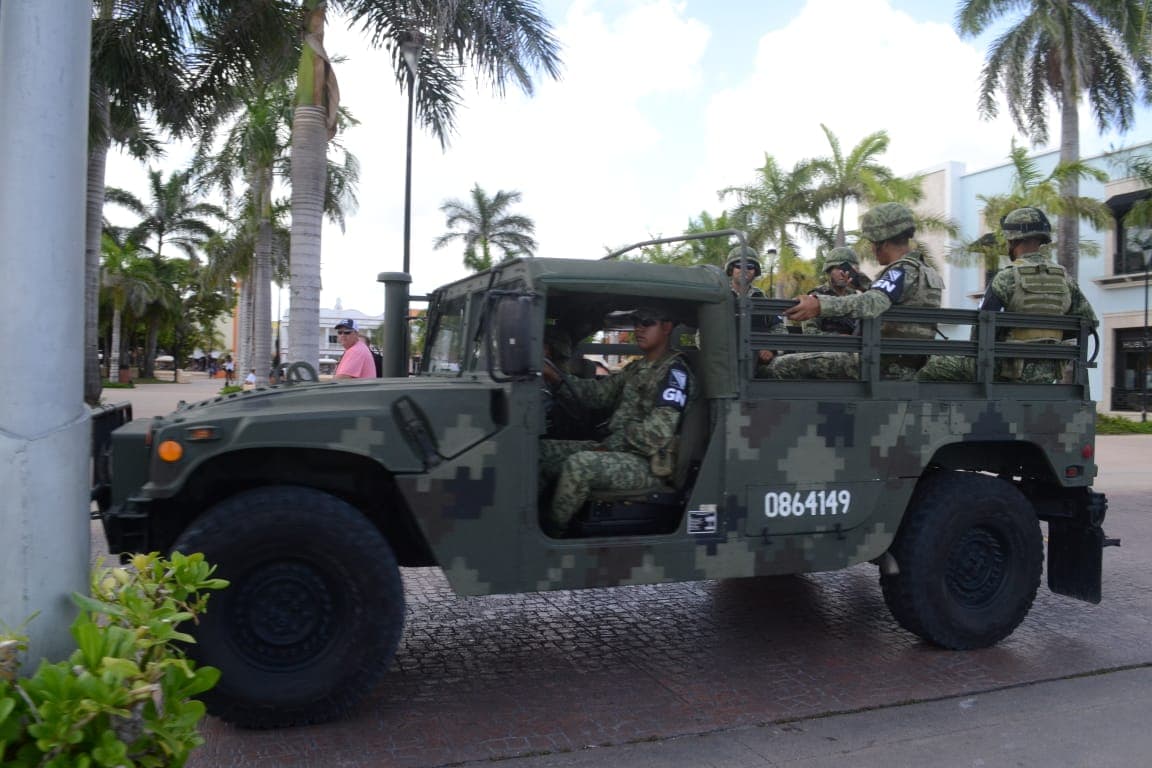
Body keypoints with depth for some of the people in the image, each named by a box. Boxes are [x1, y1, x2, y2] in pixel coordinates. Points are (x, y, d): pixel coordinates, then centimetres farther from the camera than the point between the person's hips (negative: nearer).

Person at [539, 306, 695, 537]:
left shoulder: (674, 372, -11)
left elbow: (658, 432, -21)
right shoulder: (636, 368, 18)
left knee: (579, 464, -32)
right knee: (542, 450, 3)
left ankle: (551, 533, -14)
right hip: (617, 449, 10)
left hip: (648, 463, -9)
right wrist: (556, 379, -5)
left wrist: (614, 444, -13)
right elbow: (599, 391, 9)